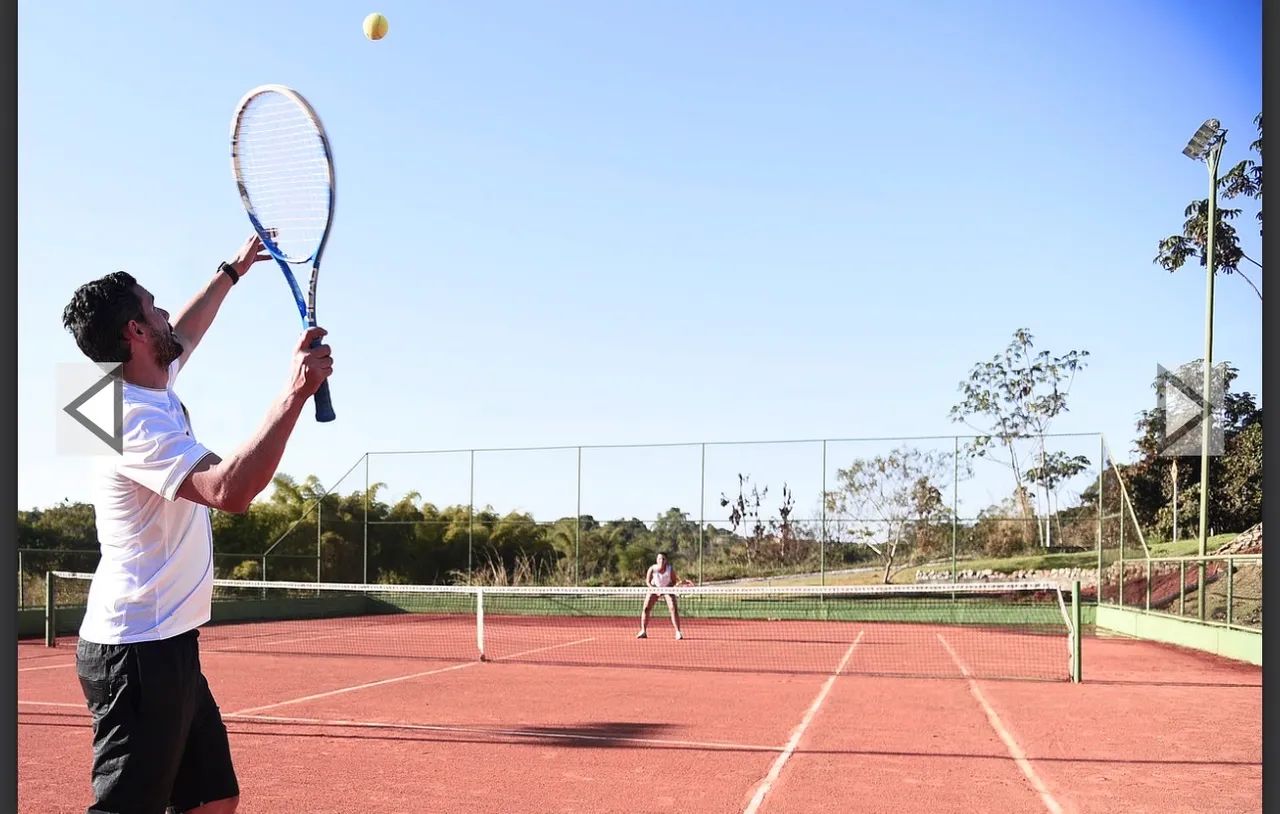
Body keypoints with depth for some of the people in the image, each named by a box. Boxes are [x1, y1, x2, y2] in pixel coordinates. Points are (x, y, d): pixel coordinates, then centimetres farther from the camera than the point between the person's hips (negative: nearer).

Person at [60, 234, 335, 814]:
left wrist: (233, 270, 42)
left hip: (165, 644, 10)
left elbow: (184, 333, 33)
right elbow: (230, 490, -34)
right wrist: (294, 394, -32)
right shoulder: (134, 418, -20)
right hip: (138, 652, -10)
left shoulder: (153, 386, 10)